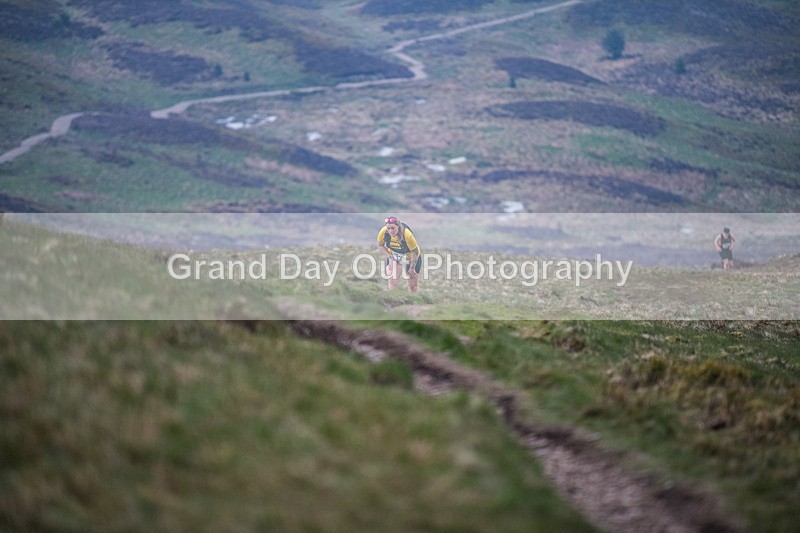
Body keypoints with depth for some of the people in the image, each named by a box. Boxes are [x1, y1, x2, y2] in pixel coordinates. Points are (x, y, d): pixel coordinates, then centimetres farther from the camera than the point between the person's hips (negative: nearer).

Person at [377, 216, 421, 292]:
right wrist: (390, 256, -16)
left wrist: (412, 268, -16)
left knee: (413, 286, 7)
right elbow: (380, 245, -6)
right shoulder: (383, 232, -30)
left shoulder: (407, 234, -40)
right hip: (394, 256, 3)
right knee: (392, 283, 3)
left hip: (410, 256, -3)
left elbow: (415, 252, -25)